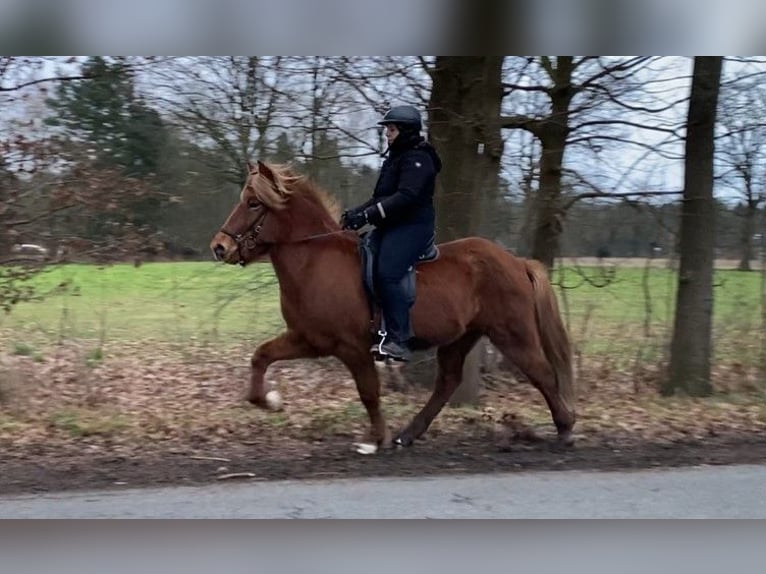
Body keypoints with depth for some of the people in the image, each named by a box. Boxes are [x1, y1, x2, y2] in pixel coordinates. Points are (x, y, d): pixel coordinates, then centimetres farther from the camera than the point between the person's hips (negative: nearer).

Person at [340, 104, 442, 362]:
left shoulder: (417, 159, -11)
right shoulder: (395, 158, 21)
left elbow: (406, 196, -25)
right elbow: (381, 196, 23)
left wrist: (367, 215, -29)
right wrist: (355, 213, 7)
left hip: (412, 226, -11)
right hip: (391, 226, 11)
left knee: (387, 274, -26)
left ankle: (399, 341, -27)